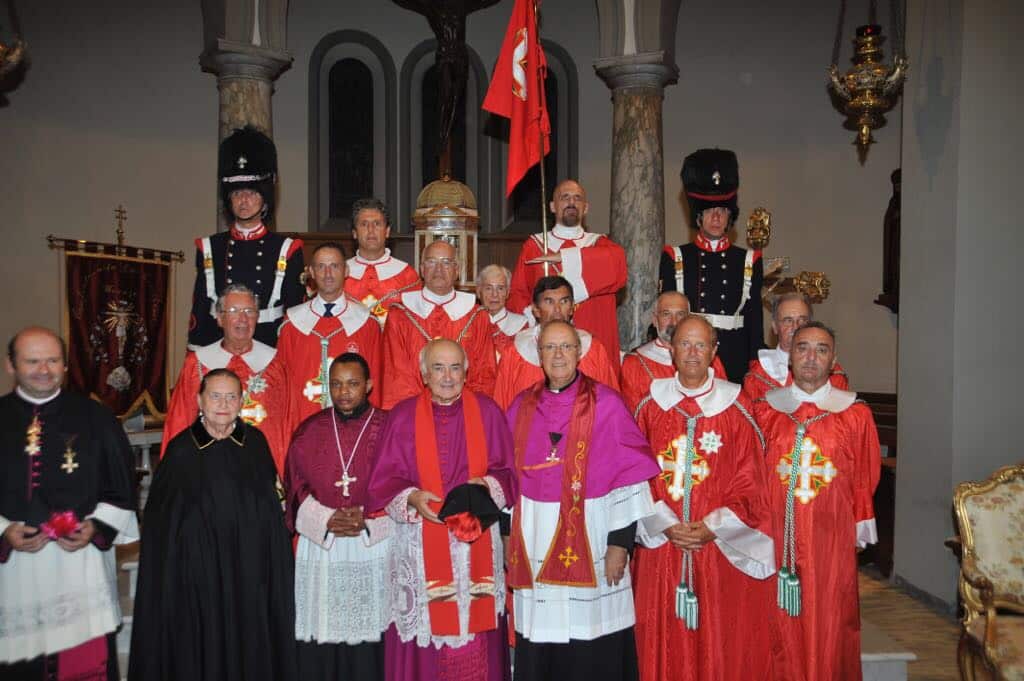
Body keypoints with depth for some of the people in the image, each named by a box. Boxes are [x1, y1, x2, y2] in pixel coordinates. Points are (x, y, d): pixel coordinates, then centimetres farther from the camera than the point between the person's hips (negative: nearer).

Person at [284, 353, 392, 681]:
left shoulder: (389, 428, 0)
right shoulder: (309, 431, 6)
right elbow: (296, 488, 4)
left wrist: (367, 520, -14)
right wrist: (327, 520, -11)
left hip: (374, 550, -1)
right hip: (318, 549, 2)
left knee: (368, 639, 2)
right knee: (319, 643, 4)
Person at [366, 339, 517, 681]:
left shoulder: (487, 412, 4)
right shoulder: (403, 416, 2)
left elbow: (507, 473, 5)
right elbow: (384, 481, 1)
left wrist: (486, 485, -14)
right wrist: (411, 498, -16)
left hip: (477, 541, 1)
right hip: (420, 544, 0)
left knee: (475, 643, 4)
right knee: (425, 627, 3)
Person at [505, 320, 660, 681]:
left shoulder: (606, 404, -5)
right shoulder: (522, 407, 8)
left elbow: (628, 476, -7)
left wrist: (620, 542, -10)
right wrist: (509, 536, 9)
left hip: (591, 542, -3)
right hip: (535, 545, 4)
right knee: (539, 652, 10)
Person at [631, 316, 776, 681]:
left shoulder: (736, 407, 0)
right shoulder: (652, 405, 4)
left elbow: (750, 480, -2)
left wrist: (712, 527, -12)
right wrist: (667, 525, -9)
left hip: (722, 547, -1)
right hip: (662, 546, 1)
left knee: (721, 639, 5)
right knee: (665, 641, 7)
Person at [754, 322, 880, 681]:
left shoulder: (856, 414, 1)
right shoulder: (765, 410, 3)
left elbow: (865, 479, 5)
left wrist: (860, 529, 5)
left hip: (832, 540, 0)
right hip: (778, 537, 1)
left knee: (829, 627, 7)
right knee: (783, 629, 8)